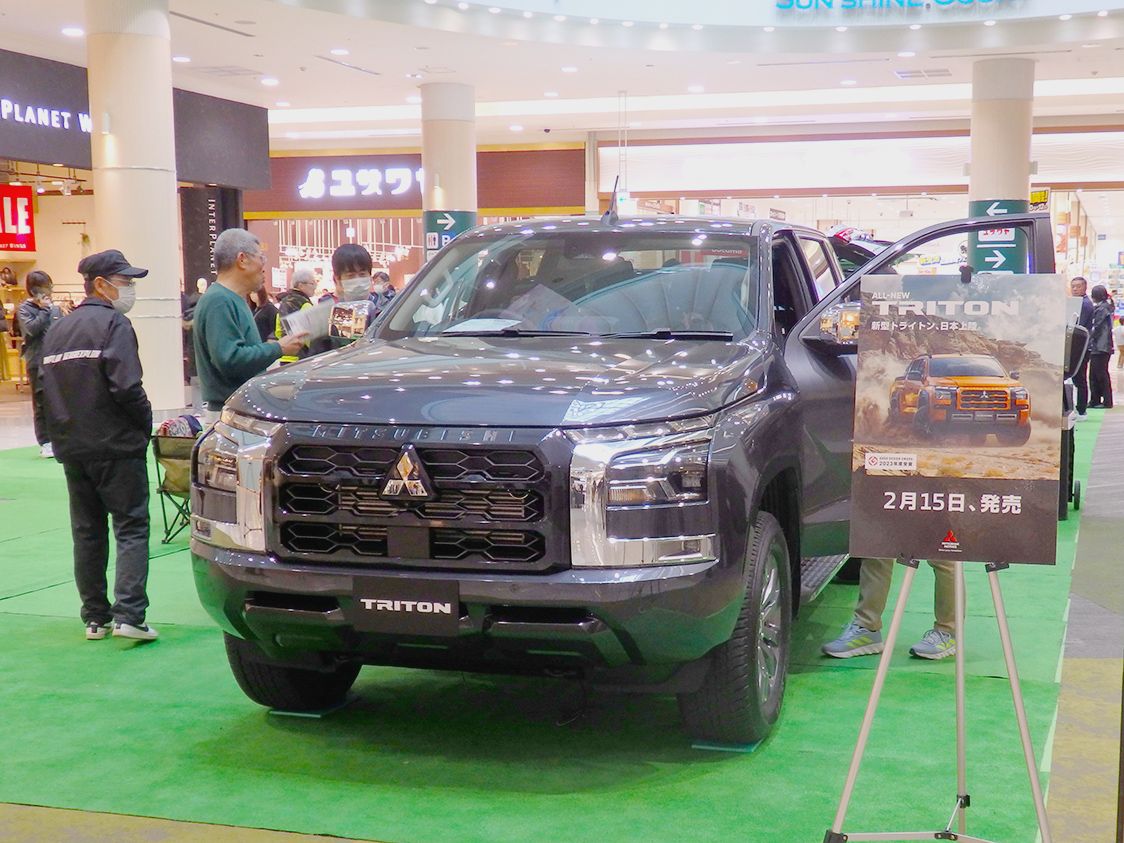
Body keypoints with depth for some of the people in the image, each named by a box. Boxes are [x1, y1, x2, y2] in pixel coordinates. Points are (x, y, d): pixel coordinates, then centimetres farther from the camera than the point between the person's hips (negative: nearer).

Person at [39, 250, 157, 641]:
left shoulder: (57, 330, 14)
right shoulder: (113, 324, -10)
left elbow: (46, 387, 14)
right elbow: (126, 387, -19)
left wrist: (61, 435, 17)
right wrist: (146, 423, -5)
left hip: (71, 447, 7)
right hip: (116, 446, -7)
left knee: (87, 532, 12)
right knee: (131, 528, -3)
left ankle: (95, 618, 16)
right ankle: (128, 615, -12)